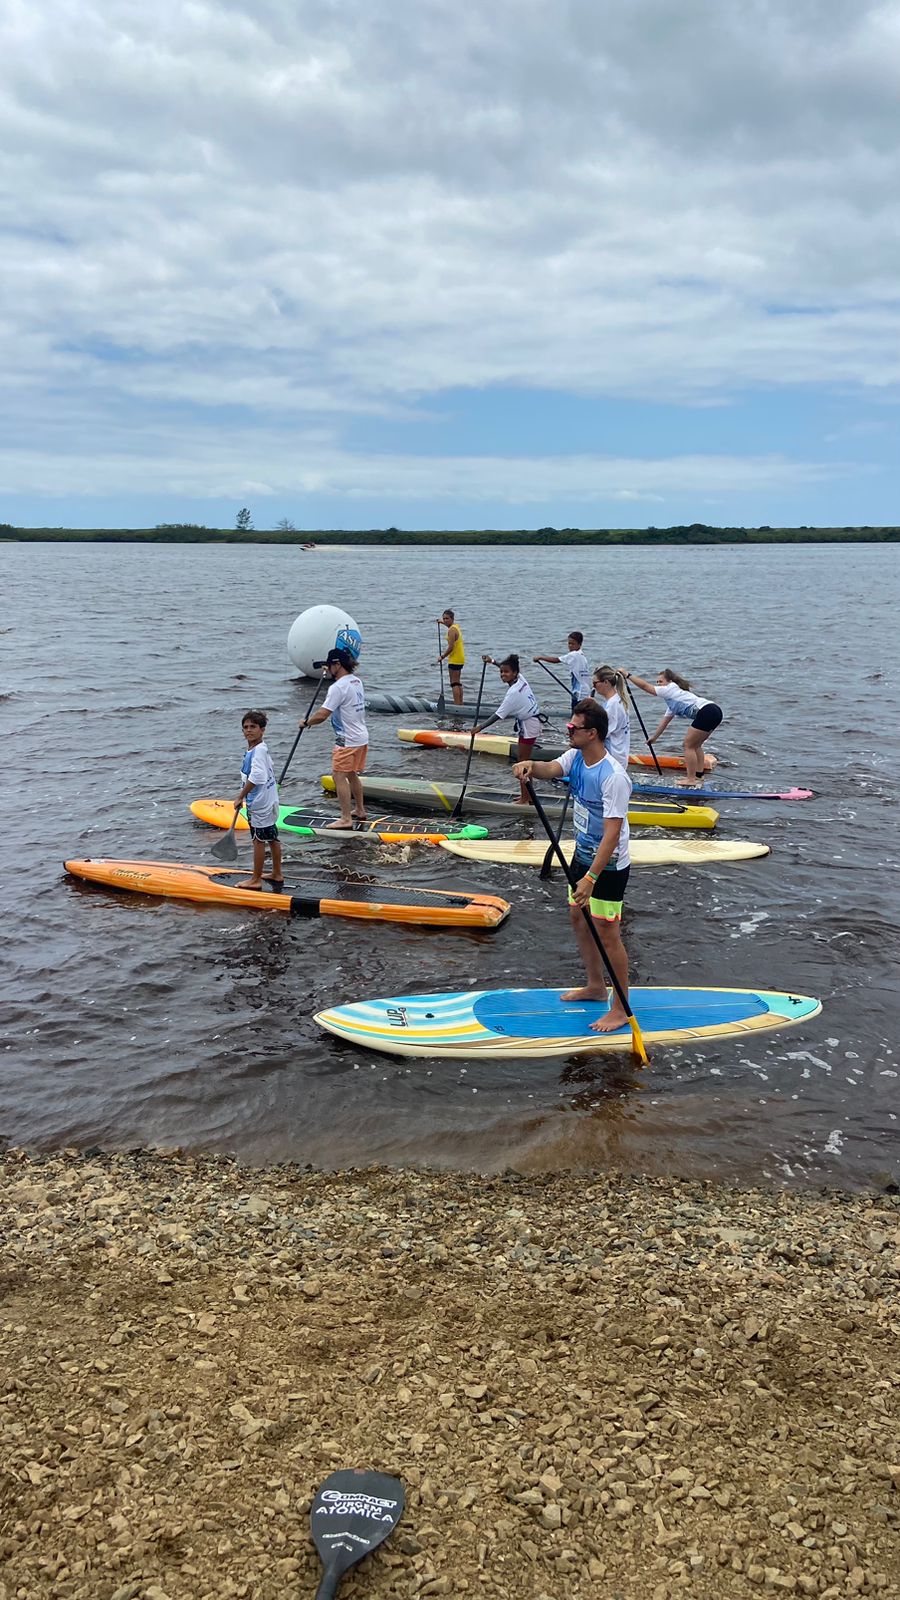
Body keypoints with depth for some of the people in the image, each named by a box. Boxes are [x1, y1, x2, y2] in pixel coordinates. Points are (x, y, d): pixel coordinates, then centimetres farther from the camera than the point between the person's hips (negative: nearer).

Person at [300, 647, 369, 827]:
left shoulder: (338, 687, -20)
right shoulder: (357, 681, 8)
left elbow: (322, 715, -24)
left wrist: (306, 722, -6)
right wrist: (332, 675, 31)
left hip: (347, 740, -9)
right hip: (362, 737, 9)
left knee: (339, 777, -6)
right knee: (352, 775, 21)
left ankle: (346, 819, -7)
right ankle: (359, 811, 33)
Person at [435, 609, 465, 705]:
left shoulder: (451, 631, -17)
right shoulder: (455, 627, 13)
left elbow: (450, 647, -22)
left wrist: (442, 657, -12)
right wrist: (442, 622, 52)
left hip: (455, 660, -10)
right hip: (460, 658, 10)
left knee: (454, 683, -9)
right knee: (458, 683, 15)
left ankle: (457, 705, -13)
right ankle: (460, 704, 17)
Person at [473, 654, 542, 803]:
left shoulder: (513, 692, -24)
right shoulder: (520, 678, -1)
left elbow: (498, 715, -23)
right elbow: (509, 667, 25)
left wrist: (480, 728, -21)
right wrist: (493, 661, 27)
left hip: (528, 726, -10)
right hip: (530, 722, 10)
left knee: (523, 760, -6)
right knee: (521, 756, 14)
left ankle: (525, 799, -3)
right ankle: (526, 795, 20)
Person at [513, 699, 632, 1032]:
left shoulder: (613, 777, -27)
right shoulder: (575, 757, 0)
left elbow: (612, 833, -30)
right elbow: (552, 769, -19)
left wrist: (591, 878, -34)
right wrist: (531, 765, -43)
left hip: (608, 865, -9)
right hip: (583, 855, 9)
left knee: (606, 934, -2)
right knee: (578, 917, 20)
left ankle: (621, 1009, 10)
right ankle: (596, 986, 38)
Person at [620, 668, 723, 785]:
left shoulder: (671, 689, 2)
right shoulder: (672, 701, 28)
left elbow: (645, 686, 1)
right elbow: (665, 720, 33)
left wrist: (628, 675, 6)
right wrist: (654, 737, 36)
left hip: (706, 712, -10)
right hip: (715, 712, 10)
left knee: (688, 744, -2)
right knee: (695, 745, 20)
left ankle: (691, 779, -2)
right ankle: (698, 775, 21)